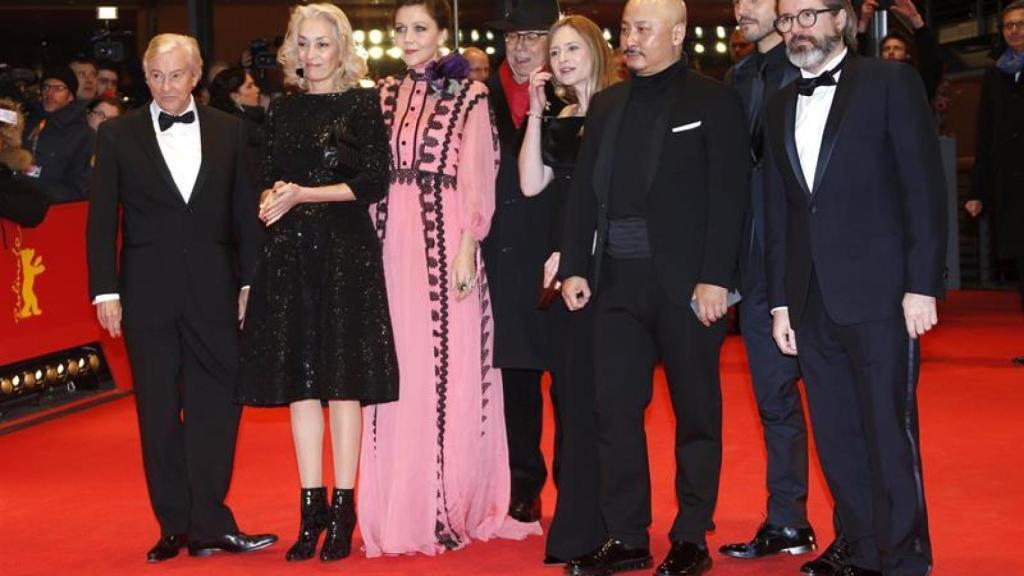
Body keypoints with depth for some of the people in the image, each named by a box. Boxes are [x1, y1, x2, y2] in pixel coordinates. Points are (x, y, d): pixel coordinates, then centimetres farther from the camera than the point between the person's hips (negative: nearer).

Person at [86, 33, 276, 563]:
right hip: (147, 291, 0)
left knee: (218, 402, -1)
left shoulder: (228, 131, 7)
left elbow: (245, 212, 8)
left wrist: (250, 281, 2)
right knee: (159, 412, 5)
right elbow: (101, 220, 3)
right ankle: (176, 527, 13)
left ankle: (209, 526, 5)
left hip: (213, 288, 1)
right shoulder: (118, 135, 5)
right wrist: (105, 291, -3)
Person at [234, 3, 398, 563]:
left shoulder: (363, 104, 0)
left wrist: (304, 194, -11)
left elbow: (374, 182, -6)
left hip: (346, 250, -4)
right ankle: (311, 507, 11)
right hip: (290, 252, 4)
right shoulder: (284, 108, 13)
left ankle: (343, 510, 5)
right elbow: (272, 177, 17)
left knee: (343, 378, -2)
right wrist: (271, 199, -5)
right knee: (301, 380, 4)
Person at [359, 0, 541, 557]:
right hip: (394, 244, 4)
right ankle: (404, 507, 13)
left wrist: (466, 250, -13)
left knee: (450, 368, -1)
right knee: (402, 370, 5)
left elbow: (477, 179, -5)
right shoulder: (387, 94, 13)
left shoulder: (468, 95, -1)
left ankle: (453, 507, 8)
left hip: (445, 241, -4)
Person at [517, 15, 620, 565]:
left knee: (591, 391, -4)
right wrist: (536, 112, 0)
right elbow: (531, 185, 2)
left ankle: (586, 529, 4)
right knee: (569, 390, 10)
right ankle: (577, 520, 19)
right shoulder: (558, 122, 14)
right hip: (562, 267, 7)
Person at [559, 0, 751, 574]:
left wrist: (714, 278, -15)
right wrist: (575, 267, 4)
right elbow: (584, 191, 12)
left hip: (686, 281, -5)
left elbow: (729, 195, -9)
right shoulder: (607, 104, 14)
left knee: (696, 413, 5)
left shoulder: (714, 101, -2)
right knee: (615, 410, 5)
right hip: (617, 280, 5)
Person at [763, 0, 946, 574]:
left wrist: (922, 285, -12)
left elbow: (925, 188, -6)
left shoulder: (891, 83, 0)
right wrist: (781, 301, 12)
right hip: (813, 303, 5)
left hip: (879, 295, -5)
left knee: (888, 434, -4)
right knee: (836, 439, 8)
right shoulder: (782, 106, 16)